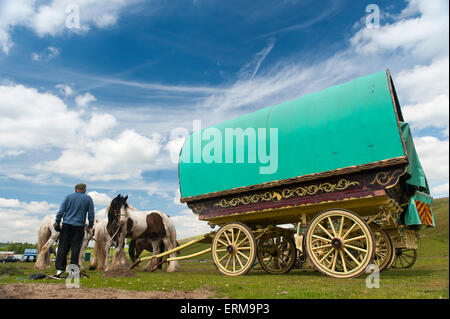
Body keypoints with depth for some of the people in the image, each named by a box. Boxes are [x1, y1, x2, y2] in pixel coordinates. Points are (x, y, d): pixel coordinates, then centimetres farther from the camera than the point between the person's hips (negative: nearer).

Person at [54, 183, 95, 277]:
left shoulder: (68, 197, 8)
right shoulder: (88, 199, 4)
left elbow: (61, 211, 3)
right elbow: (91, 214, 4)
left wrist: (57, 222, 9)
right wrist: (90, 226, 11)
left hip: (66, 224, 2)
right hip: (79, 226, -1)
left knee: (63, 247, 7)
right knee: (75, 248, 2)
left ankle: (60, 268, 8)